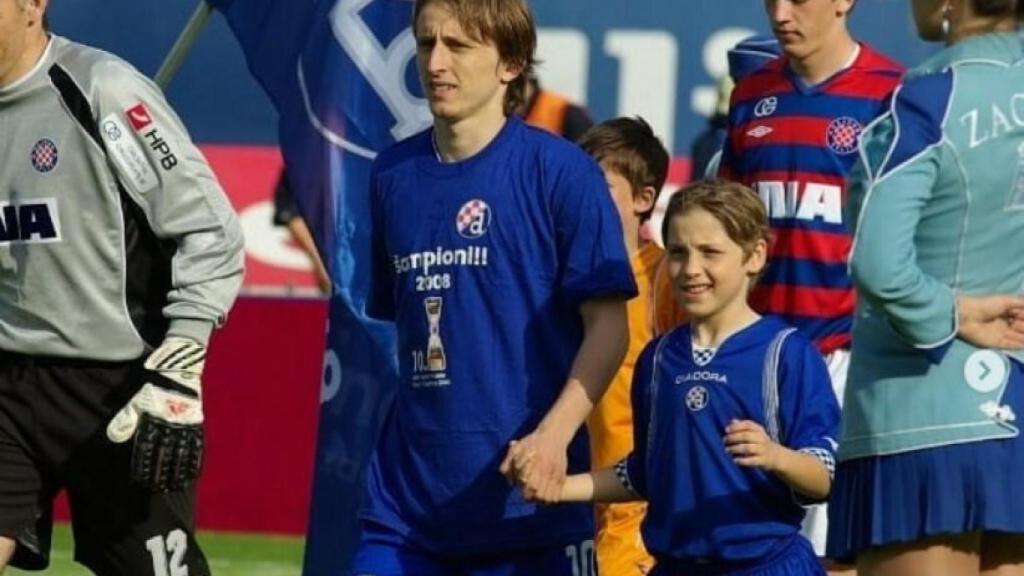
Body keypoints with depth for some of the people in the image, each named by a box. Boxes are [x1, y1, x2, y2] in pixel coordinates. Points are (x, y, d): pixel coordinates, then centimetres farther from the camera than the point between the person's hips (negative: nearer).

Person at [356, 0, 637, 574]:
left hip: (529, 492, -4)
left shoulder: (560, 171, -7)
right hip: (411, 499, 4)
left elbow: (608, 324, -8)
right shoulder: (393, 174, 8)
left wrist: (555, 433, -21)